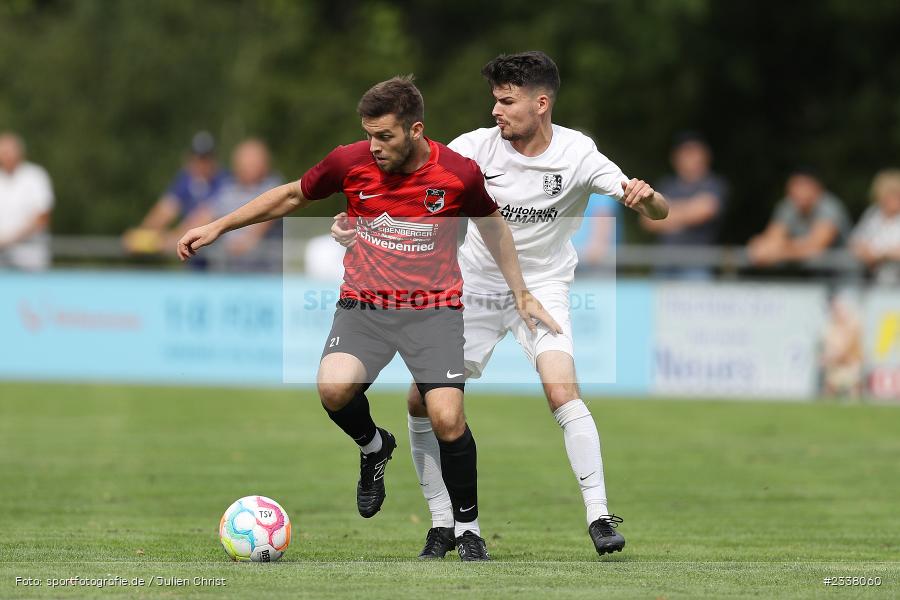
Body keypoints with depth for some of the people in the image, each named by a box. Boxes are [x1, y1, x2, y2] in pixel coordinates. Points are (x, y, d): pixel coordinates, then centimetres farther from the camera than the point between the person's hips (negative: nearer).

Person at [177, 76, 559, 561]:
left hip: (434, 308, -1)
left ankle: (468, 529, 5)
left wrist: (520, 294, 14)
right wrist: (219, 226, 7)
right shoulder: (350, 162, -8)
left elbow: (492, 226, 10)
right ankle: (373, 448, 9)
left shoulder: (459, 174, -11)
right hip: (364, 304, 1)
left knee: (447, 419, -17)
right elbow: (291, 196, 9)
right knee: (334, 388, -26)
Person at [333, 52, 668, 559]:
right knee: (423, 401, -3)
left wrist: (645, 197, -44)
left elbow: (657, 212, -20)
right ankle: (444, 524, 12)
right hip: (477, 285, 2)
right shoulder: (477, 147, -14)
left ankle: (599, 517, -18)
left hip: (542, 288, -2)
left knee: (562, 391, -26)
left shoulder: (577, 154, -17)